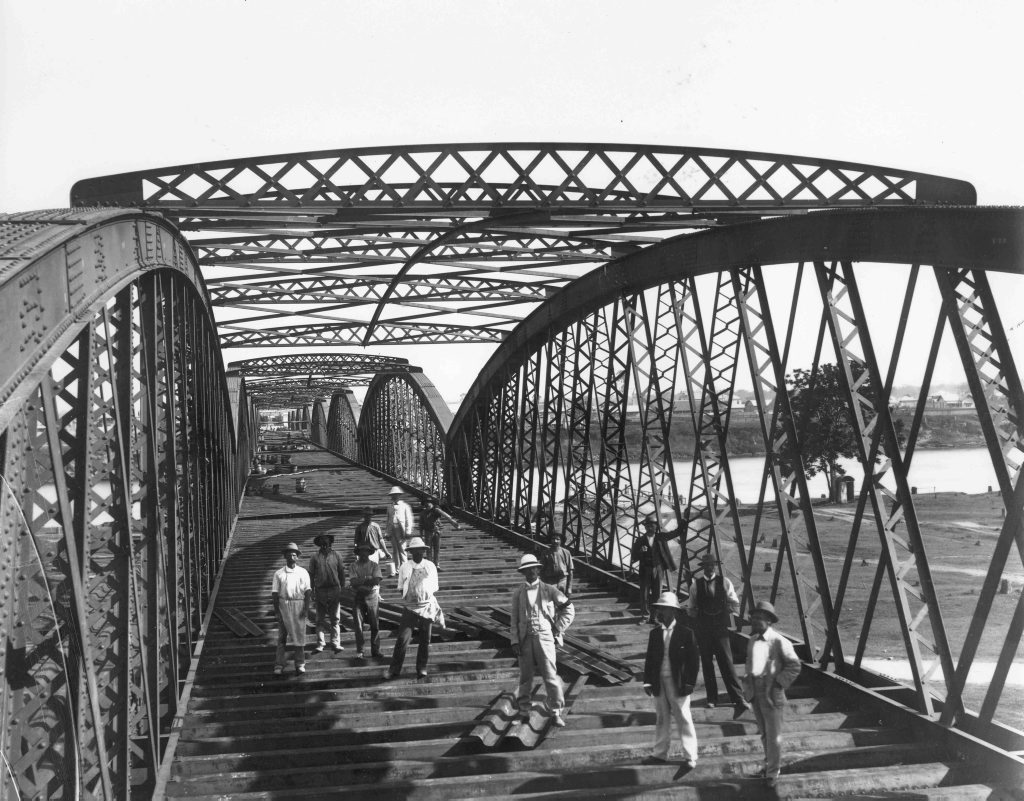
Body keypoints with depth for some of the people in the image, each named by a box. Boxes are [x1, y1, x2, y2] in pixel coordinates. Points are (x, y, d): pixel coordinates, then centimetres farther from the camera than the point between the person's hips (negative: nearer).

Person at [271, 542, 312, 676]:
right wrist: (276, 610, -4)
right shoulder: (279, 574, 3)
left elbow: (307, 591, 3)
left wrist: (306, 608, -5)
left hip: (299, 605, 0)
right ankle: (279, 665, 7)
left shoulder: (303, 572, 5)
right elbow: (275, 593, 2)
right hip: (283, 604, 0)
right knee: (281, 636, 3)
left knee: (299, 634, 4)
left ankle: (300, 664, 12)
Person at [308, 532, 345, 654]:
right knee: (320, 619, 3)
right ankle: (320, 644, 5)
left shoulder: (336, 555, 6)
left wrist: (342, 588, 7)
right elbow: (311, 576, 6)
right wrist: (312, 593, 2)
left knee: (335, 619, 1)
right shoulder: (315, 557, 3)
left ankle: (335, 644, 3)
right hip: (320, 591, -1)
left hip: (335, 590, 1)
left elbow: (341, 572, 11)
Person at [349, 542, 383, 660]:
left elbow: (377, 580, -10)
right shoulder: (354, 565, 4)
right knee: (358, 625, -2)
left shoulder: (374, 565, 5)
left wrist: (360, 581, -12)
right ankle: (359, 652, 4)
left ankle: (375, 651, 11)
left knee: (375, 625, 2)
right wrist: (368, 579, -13)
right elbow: (353, 582, -9)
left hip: (372, 597, 1)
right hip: (358, 598, -1)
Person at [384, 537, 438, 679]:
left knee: (425, 640, 7)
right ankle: (394, 669, 0)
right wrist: (406, 595, -6)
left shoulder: (430, 566, 6)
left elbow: (434, 588, 11)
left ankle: (421, 668, 21)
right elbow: (400, 588, 9)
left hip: (427, 607, 1)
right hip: (410, 607, -1)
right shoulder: (405, 567, 4)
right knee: (402, 638, -8)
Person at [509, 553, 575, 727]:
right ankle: (524, 711, 22)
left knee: (550, 676, -3)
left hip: (545, 637, -1)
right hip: (525, 639, 1)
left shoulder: (549, 590, 3)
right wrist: (514, 641, -2)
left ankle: (556, 712, 6)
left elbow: (569, 609, 8)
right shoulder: (518, 593, 6)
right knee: (525, 676, 8)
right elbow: (514, 618, 6)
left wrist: (558, 629, 2)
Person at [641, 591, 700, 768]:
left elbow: (693, 659, -7)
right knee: (662, 719, 14)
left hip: (678, 684, -5)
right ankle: (660, 754, 24)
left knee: (684, 719, 2)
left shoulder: (685, 633, -8)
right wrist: (647, 681, 2)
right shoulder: (655, 633, 6)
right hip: (659, 683, 5)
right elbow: (649, 659, 9)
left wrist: (689, 683, -12)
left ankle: (690, 757, 9)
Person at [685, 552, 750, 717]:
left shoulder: (725, 582, 1)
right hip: (703, 629, 2)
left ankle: (738, 700, -12)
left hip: (720, 628, -2)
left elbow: (735, 605, 6)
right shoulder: (696, 584, 3)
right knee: (707, 663, 8)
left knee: (726, 663, -8)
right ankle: (712, 698, 20)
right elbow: (690, 609, 10)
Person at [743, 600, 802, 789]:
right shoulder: (752, 641, 7)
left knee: (774, 736, 4)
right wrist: (747, 681, 9)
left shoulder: (779, 642, -14)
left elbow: (795, 666, -11)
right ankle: (770, 764, 34)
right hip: (756, 695, 6)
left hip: (772, 695, -6)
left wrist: (778, 683, -14)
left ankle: (773, 772, 16)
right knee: (764, 734, 18)